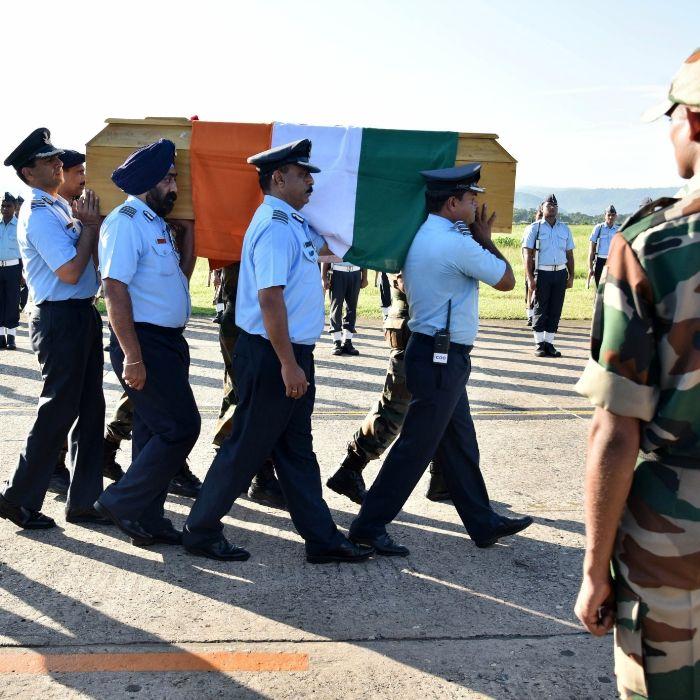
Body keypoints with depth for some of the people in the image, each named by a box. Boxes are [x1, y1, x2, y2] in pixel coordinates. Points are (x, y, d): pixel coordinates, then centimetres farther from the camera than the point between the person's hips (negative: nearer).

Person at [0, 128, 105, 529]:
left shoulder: (59, 207, 15)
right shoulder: (39, 214, -14)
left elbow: (92, 257, 18)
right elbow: (71, 271, -22)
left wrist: (90, 222, 3)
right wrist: (89, 225, -12)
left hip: (83, 315, 9)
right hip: (61, 319, -9)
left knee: (90, 409, 11)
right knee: (59, 411, -1)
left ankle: (84, 501, 20)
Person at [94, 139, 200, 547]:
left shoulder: (158, 224, 16)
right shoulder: (126, 222, -13)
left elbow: (183, 270, 19)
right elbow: (115, 288, -20)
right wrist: (132, 356, -24)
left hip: (169, 342, 10)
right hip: (145, 342, -10)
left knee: (156, 432, 12)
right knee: (181, 427, -9)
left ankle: (147, 519, 21)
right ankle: (122, 502, 3)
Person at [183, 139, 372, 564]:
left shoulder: (294, 223, 13)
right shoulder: (276, 227, -18)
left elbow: (329, 247, 34)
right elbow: (270, 298, -26)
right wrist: (288, 365, -25)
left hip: (294, 354, 10)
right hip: (272, 355, -10)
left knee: (297, 449, 14)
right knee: (248, 448, 1)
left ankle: (322, 537, 23)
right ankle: (201, 531, 17)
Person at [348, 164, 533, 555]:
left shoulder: (424, 237, 12)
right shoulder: (457, 243, -18)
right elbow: (507, 281, -8)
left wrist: (477, 239, 9)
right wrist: (485, 239, 4)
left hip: (440, 357, 10)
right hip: (441, 359, -10)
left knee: (460, 443, 16)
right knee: (416, 446, -2)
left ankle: (483, 523, 28)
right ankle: (369, 526, 7)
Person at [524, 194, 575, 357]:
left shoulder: (565, 229, 14)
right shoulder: (535, 228, 2)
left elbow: (570, 255, 16)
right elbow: (528, 255, -3)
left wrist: (571, 276, 8)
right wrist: (530, 278, -11)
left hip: (560, 273, 4)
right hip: (542, 273, -3)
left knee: (556, 310, 4)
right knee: (540, 309, -1)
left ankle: (549, 343, 11)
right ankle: (539, 344, 6)